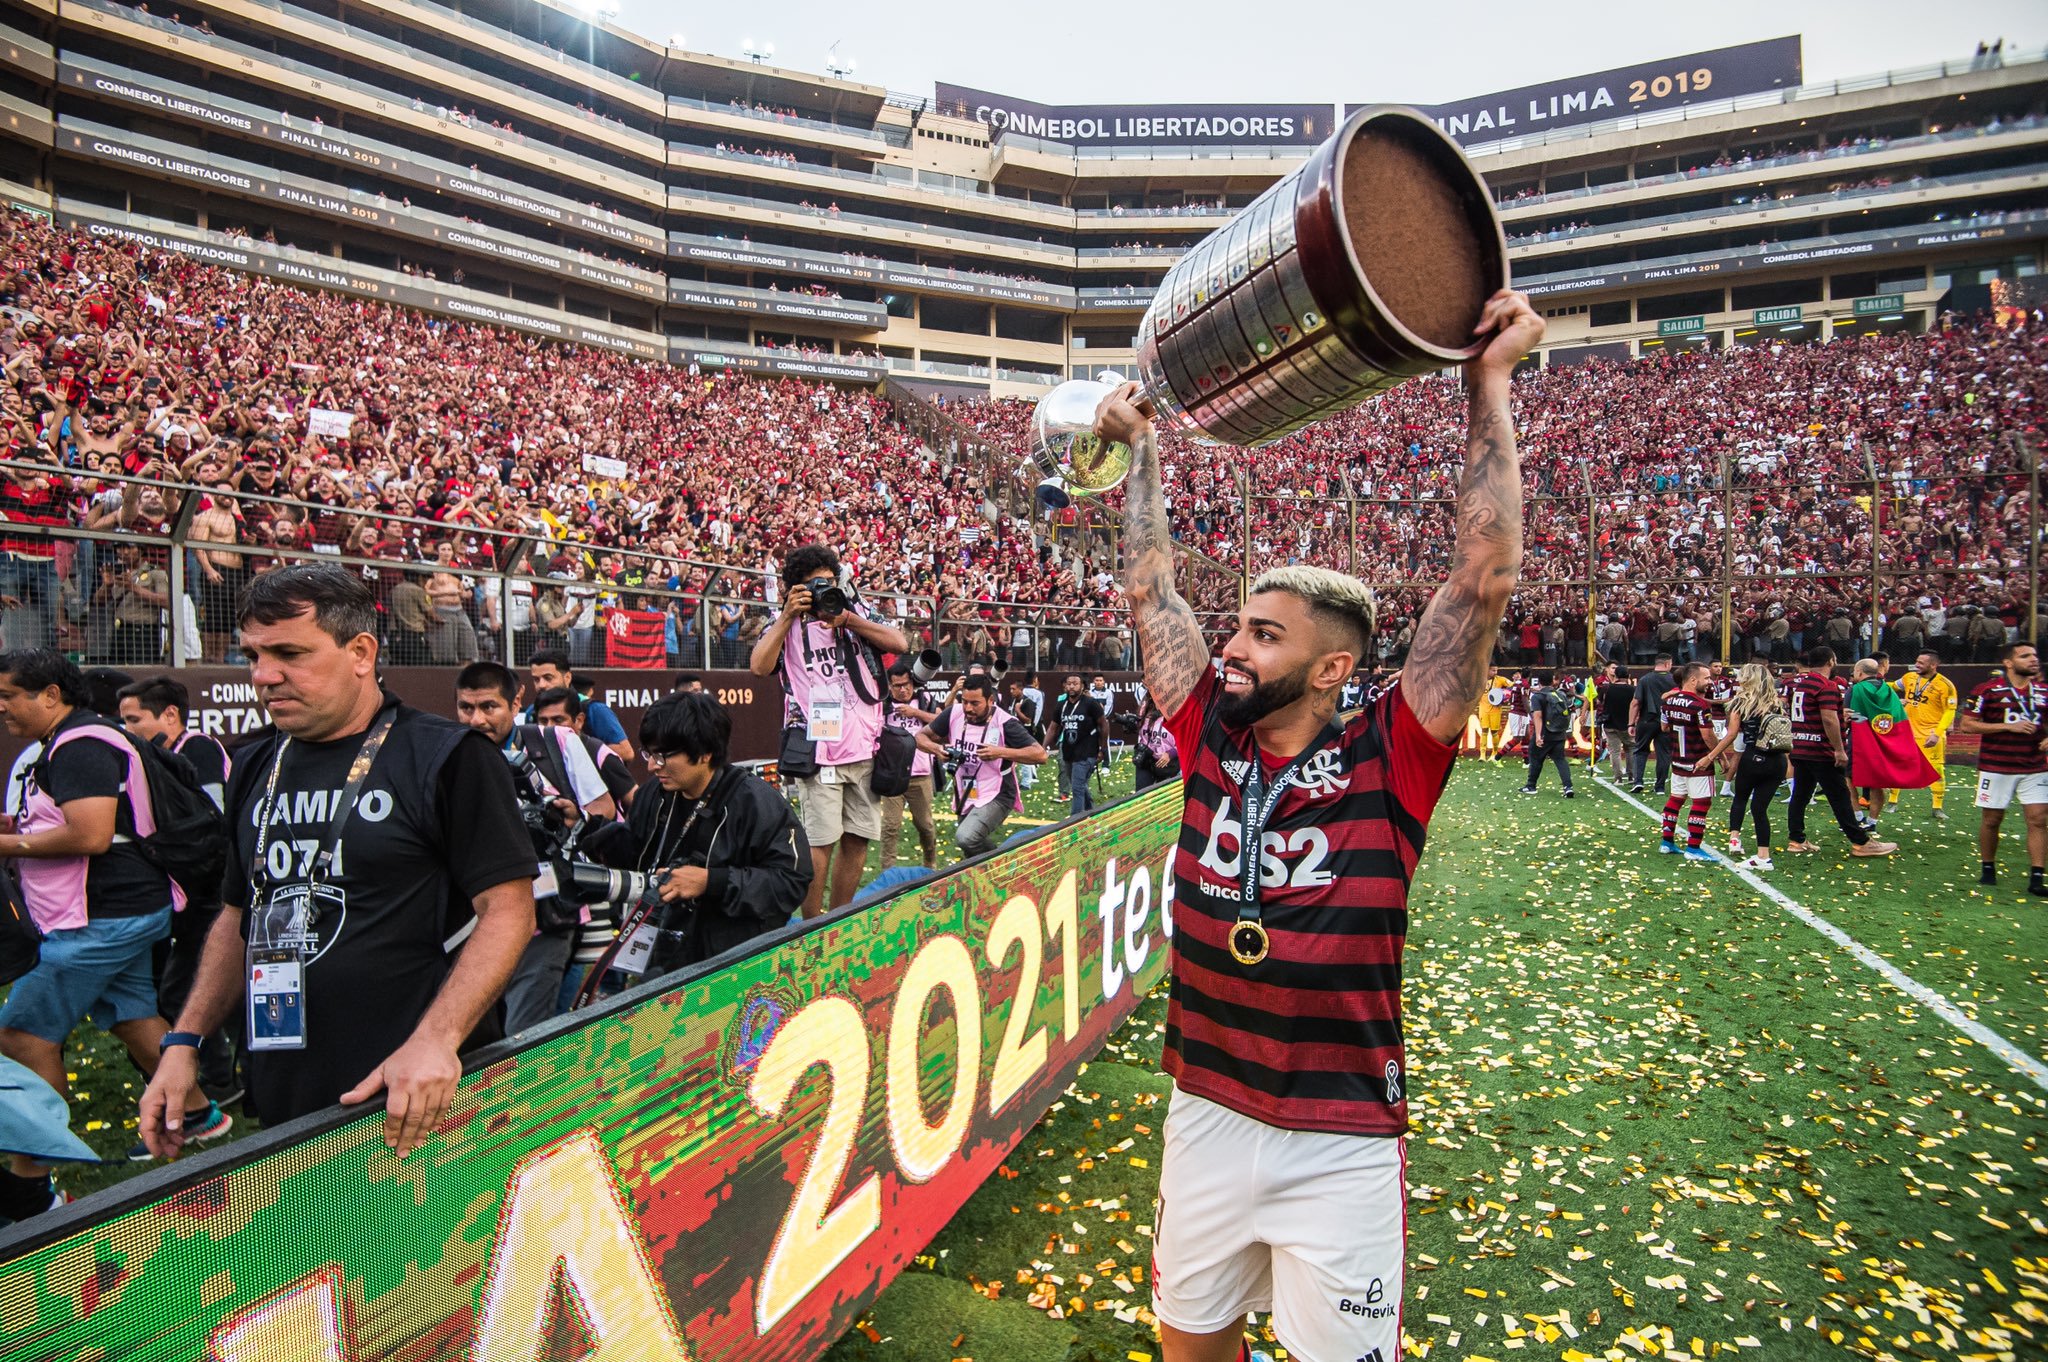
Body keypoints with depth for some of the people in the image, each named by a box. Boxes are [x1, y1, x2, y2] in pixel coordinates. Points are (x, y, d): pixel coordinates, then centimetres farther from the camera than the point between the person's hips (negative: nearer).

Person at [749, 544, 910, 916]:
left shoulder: (857, 612, 12)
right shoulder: (785, 624, 5)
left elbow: (900, 644, -1)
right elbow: (759, 666, -11)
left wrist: (848, 619, -9)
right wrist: (788, 616, -10)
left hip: (865, 747, 4)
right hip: (819, 751, -4)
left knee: (857, 840, 9)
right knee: (821, 843, -7)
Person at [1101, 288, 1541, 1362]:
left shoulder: (1387, 764, -13)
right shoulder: (1210, 740, -3)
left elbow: (1482, 580, -19)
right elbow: (1150, 590, 6)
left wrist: (1489, 383, -17)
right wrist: (1140, 445, 13)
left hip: (1342, 1144, -3)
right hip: (1204, 1120, 4)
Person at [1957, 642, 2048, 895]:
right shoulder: (1988, 690, -7)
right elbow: (1966, 724, -10)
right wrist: (2009, 726, -17)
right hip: (1996, 767, -3)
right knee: (1992, 819, 6)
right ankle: (1988, 869, 22)